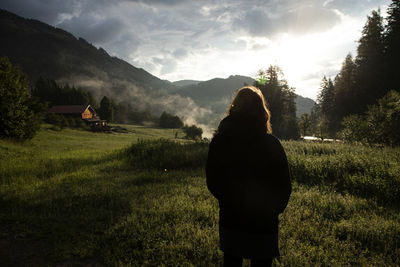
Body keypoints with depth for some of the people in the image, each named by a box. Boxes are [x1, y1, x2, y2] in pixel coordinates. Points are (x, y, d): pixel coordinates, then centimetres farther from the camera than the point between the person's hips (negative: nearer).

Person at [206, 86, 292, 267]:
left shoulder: (219, 141, -9)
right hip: (263, 223, -2)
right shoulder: (271, 145, -17)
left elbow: (212, 181, 0)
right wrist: (274, 209, 10)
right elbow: (285, 186, -9)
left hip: (230, 219, 3)